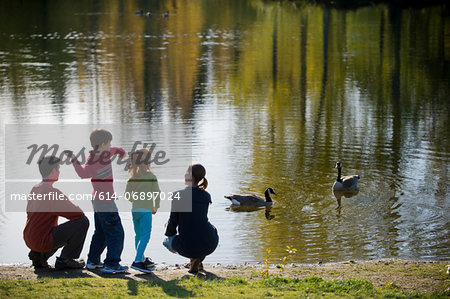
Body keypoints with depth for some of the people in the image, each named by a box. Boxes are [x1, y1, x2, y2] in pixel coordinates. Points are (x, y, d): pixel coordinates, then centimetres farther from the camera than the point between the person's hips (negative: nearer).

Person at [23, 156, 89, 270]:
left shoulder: (35, 189, 9)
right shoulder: (53, 192, -18)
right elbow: (78, 213, -17)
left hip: (29, 240, 9)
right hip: (43, 241, -9)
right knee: (83, 221, -9)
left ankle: (38, 254, 14)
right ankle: (65, 259, -4)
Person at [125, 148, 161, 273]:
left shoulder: (132, 178, 5)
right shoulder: (151, 177, -8)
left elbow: (127, 195, 5)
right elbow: (157, 193, -6)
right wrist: (156, 207, 9)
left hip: (135, 210, 6)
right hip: (146, 210, -6)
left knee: (138, 235, 17)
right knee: (145, 236, -8)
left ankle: (141, 259, 29)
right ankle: (137, 261, -19)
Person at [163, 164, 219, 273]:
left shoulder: (178, 195, -6)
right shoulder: (206, 196, 9)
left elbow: (173, 220, 0)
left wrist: (169, 234, 22)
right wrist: (172, 225, 33)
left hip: (188, 248, -4)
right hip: (210, 245, 4)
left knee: (167, 241, 30)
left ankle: (194, 258, 9)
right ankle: (198, 261, 25)